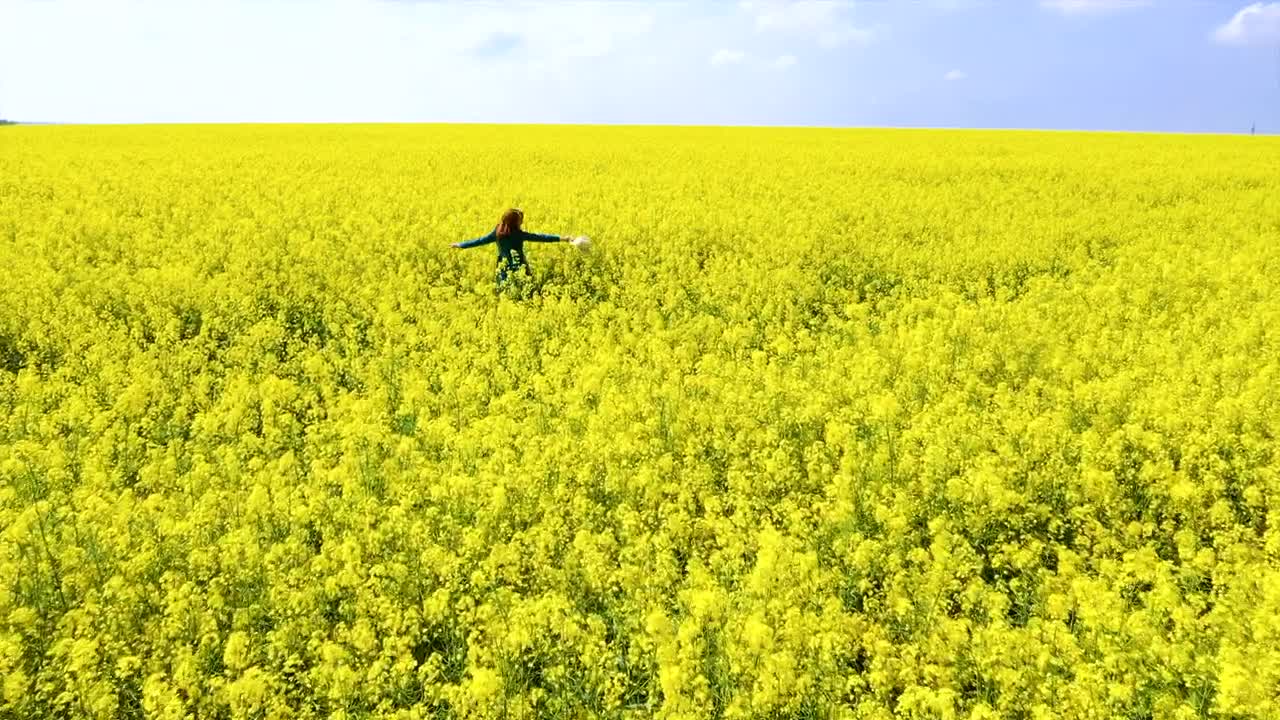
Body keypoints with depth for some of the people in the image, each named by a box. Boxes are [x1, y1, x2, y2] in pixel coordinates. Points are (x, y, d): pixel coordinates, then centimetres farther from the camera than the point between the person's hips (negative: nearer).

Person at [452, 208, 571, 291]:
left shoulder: (497, 233, 0)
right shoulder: (519, 234, -12)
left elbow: (480, 241, 6)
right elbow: (539, 237, -14)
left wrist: (460, 245, 18)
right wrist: (560, 238, -12)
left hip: (504, 272, 4)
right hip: (519, 271, -4)